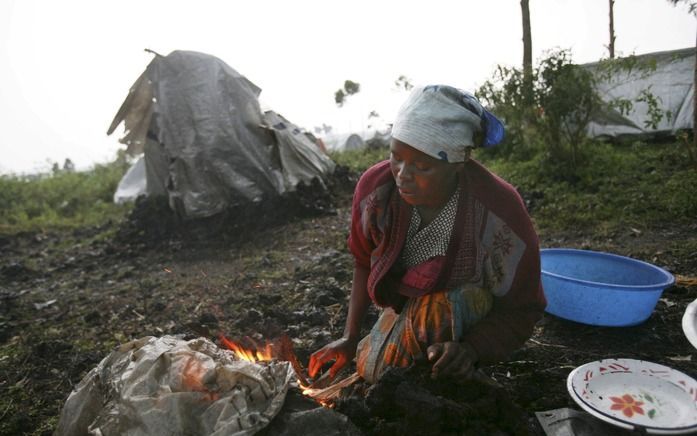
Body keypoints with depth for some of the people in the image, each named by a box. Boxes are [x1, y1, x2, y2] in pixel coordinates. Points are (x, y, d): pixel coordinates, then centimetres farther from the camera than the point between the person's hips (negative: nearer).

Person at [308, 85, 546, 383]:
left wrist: (470, 349, -35)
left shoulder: (500, 212, -32)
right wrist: (350, 337, -5)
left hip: (474, 316, -4)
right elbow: (365, 262, -4)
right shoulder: (375, 187, -22)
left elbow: (522, 308, -18)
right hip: (404, 308, 5)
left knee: (439, 307, -34)